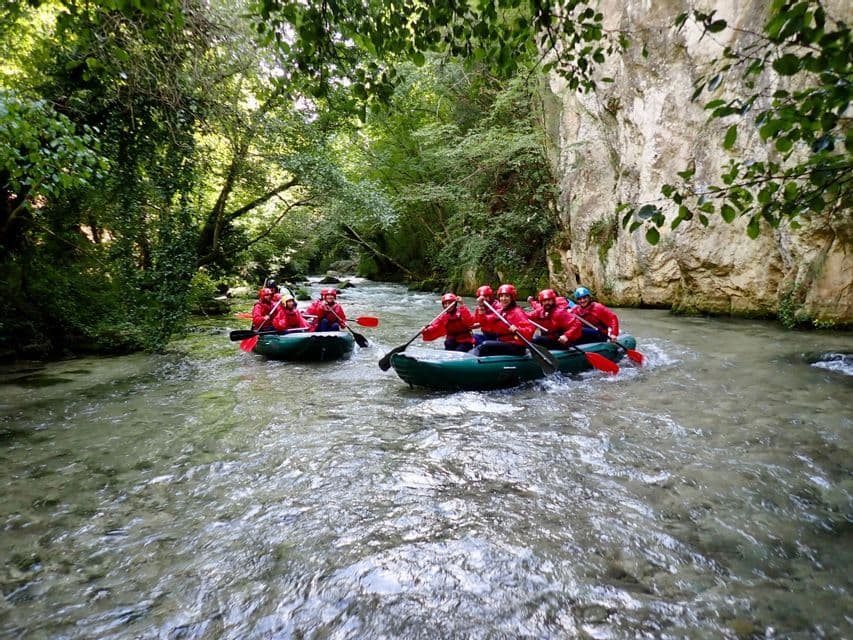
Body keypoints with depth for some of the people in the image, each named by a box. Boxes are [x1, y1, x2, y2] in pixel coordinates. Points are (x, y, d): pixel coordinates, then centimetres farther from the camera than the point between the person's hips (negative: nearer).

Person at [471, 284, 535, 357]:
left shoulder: (517, 312, -9)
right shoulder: (499, 311, 13)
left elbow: (530, 329, -20)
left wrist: (517, 330, -39)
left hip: (515, 348, -7)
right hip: (502, 344, 8)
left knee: (485, 345, -24)